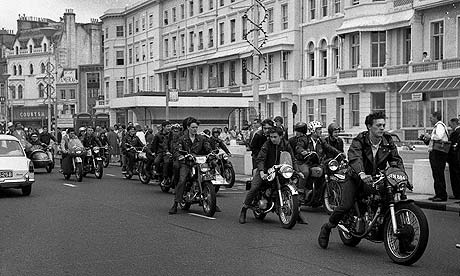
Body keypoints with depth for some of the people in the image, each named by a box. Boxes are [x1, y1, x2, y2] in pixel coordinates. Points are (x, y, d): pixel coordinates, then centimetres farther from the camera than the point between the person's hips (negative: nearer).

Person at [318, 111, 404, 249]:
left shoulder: (388, 141, -2)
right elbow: (354, 158, -36)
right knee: (346, 205, -20)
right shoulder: (359, 141, -18)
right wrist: (362, 175, -55)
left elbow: (396, 159, -4)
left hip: (378, 178, 4)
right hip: (357, 178, -4)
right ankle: (327, 227, 6)